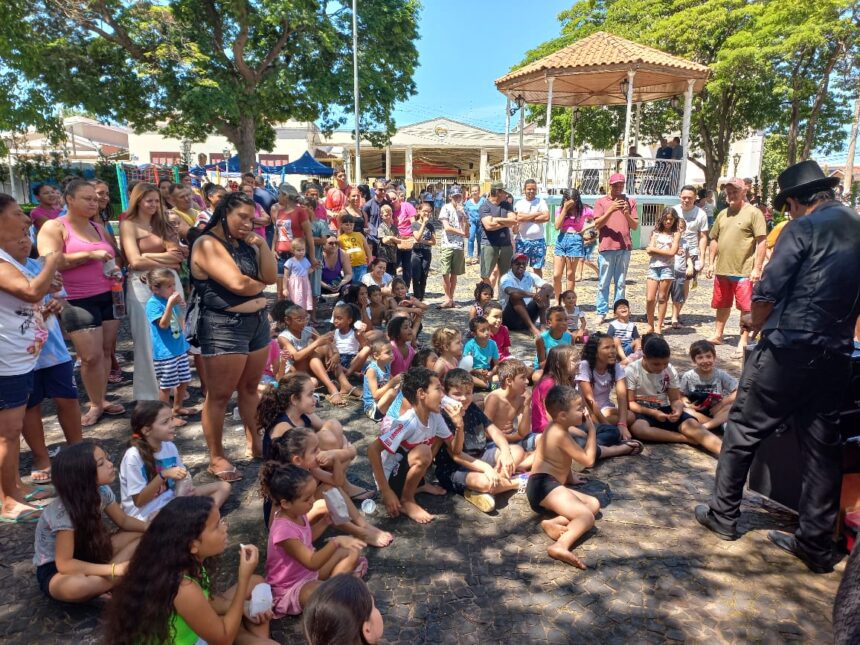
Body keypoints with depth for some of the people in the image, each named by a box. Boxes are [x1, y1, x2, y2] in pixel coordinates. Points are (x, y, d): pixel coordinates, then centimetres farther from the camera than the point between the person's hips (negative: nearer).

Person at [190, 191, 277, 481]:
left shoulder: (246, 244, 15)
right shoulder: (208, 244, -11)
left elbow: (271, 277, 7)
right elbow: (238, 283, -22)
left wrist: (262, 245, -4)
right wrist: (259, 285, -2)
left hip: (257, 321, 8)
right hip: (224, 326, -8)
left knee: (250, 387, 18)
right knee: (219, 395, 0)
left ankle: (254, 441, 31)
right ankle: (216, 457, 11)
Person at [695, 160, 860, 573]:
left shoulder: (803, 228, -9)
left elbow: (767, 292, -13)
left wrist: (755, 321, 5)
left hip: (788, 349, -6)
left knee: (744, 429, 7)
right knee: (822, 446, 10)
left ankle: (723, 514, 18)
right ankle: (816, 544, 19)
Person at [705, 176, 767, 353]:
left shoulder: (753, 213, -7)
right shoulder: (723, 214, 12)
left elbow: (762, 241, -11)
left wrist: (757, 268, -16)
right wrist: (711, 263, 12)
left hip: (744, 271, -6)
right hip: (722, 269, 6)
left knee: (746, 308, 1)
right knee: (722, 305, 18)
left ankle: (743, 342, 8)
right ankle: (717, 335, 31)